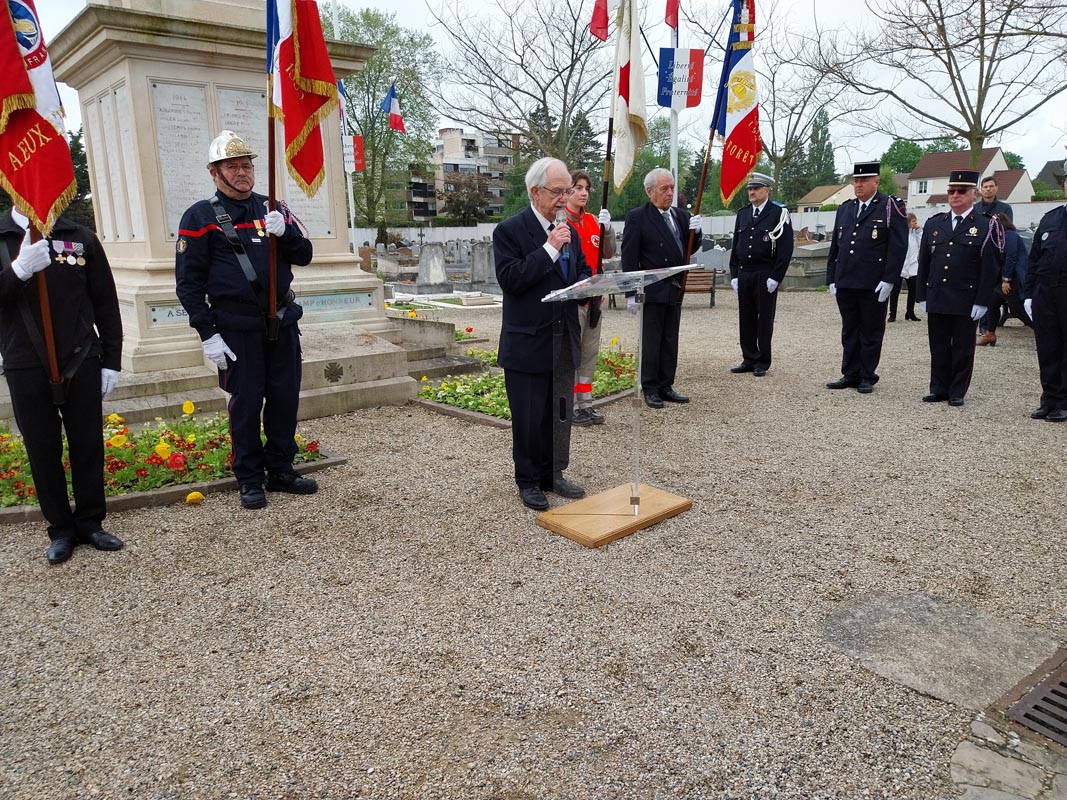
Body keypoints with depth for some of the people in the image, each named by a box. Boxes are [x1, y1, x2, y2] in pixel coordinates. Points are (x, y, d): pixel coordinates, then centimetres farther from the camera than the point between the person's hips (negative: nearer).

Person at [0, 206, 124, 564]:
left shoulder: (81, 238, 3)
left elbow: (106, 304, 6)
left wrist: (111, 361, 3)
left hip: (81, 363, 0)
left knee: (88, 444, 7)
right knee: (43, 449, 7)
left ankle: (90, 523, 21)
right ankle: (61, 529, 19)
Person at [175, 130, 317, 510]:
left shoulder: (273, 209, 11)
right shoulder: (200, 217, -3)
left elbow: (303, 256, 9)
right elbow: (188, 281, -5)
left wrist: (284, 232, -12)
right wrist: (208, 334, -10)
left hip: (282, 322, 4)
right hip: (238, 328, -4)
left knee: (285, 398, 8)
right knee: (246, 403, 2)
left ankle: (281, 470, 23)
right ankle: (250, 480, 16)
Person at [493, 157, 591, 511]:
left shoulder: (569, 229, 10)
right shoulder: (510, 230, -10)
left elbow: (580, 270, 19)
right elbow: (509, 280, -20)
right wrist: (550, 248, -23)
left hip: (564, 339, 6)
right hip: (528, 343, -6)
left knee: (560, 413, 15)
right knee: (529, 418, 5)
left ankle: (553, 475, 30)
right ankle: (528, 482, 21)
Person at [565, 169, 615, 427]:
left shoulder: (593, 220, 11)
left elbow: (608, 253, 7)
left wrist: (607, 228, -9)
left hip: (593, 296, 7)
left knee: (590, 353, 12)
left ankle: (585, 404, 21)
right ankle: (570, 408, 5)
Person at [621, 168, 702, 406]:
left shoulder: (681, 215, 10)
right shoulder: (637, 217, -7)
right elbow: (629, 258, -10)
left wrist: (694, 231, -8)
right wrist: (631, 294, -13)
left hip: (675, 290, 6)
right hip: (651, 291, -6)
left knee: (670, 342, 11)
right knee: (650, 342, 2)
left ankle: (666, 387, 20)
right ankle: (650, 389, 11)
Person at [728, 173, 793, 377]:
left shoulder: (779, 213, -3)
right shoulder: (742, 214, 13)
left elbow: (786, 249, -8)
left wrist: (775, 277, -13)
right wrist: (734, 274, 8)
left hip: (765, 275, -5)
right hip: (744, 274, 5)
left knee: (764, 319, 2)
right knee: (746, 319, 7)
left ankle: (762, 363, 9)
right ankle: (749, 359, 16)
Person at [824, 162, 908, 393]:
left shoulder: (891, 207, -2)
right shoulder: (844, 209, 15)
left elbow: (898, 247, -8)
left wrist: (888, 280, -14)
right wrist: (832, 278, 12)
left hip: (873, 286, -5)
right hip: (845, 284, 5)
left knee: (871, 333, 4)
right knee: (849, 331, 10)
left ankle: (867, 377, 13)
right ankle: (850, 375, 18)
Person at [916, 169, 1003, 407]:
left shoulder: (986, 227, -2)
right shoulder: (933, 224, 10)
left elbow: (990, 269, -5)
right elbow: (924, 263, 11)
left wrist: (982, 302, -10)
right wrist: (922, 296, 7)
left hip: (966, 303, -3)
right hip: (936, 300, 3)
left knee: (962, 349, 6)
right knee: (938, 347, 9)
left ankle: (957, 392, 15)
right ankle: (938, 389, 19)